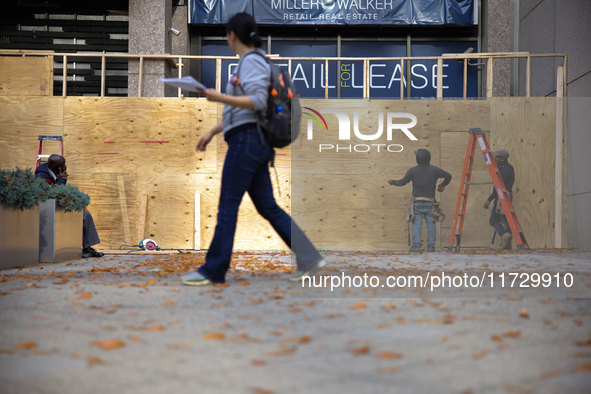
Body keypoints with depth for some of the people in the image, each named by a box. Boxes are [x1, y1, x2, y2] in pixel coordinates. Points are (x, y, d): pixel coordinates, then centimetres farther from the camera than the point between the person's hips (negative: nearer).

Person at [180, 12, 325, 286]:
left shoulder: (252, 61, -8)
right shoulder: (251, 62, 22)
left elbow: (258, 102, -20)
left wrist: (220, 98, -22)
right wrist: (212, 132, 25)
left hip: (247, 140, -10)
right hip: (253, 142, 10)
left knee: (228, 206, -5)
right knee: (267, 207, 9)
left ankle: (213, 270, 1)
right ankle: (309, 259, 9)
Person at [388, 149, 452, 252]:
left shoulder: (413, 170, -3)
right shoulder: (434, 170, 1)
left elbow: (402, 182, 6)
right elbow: (448, 176, 7)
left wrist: (392, 182, 24)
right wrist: (443, 185, 24)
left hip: (417, 201, -1)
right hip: (429, 202, 1)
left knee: (417, 224, 3)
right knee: (430, 224, 5)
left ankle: (416, 245, -4)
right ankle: (431, 246, 4)